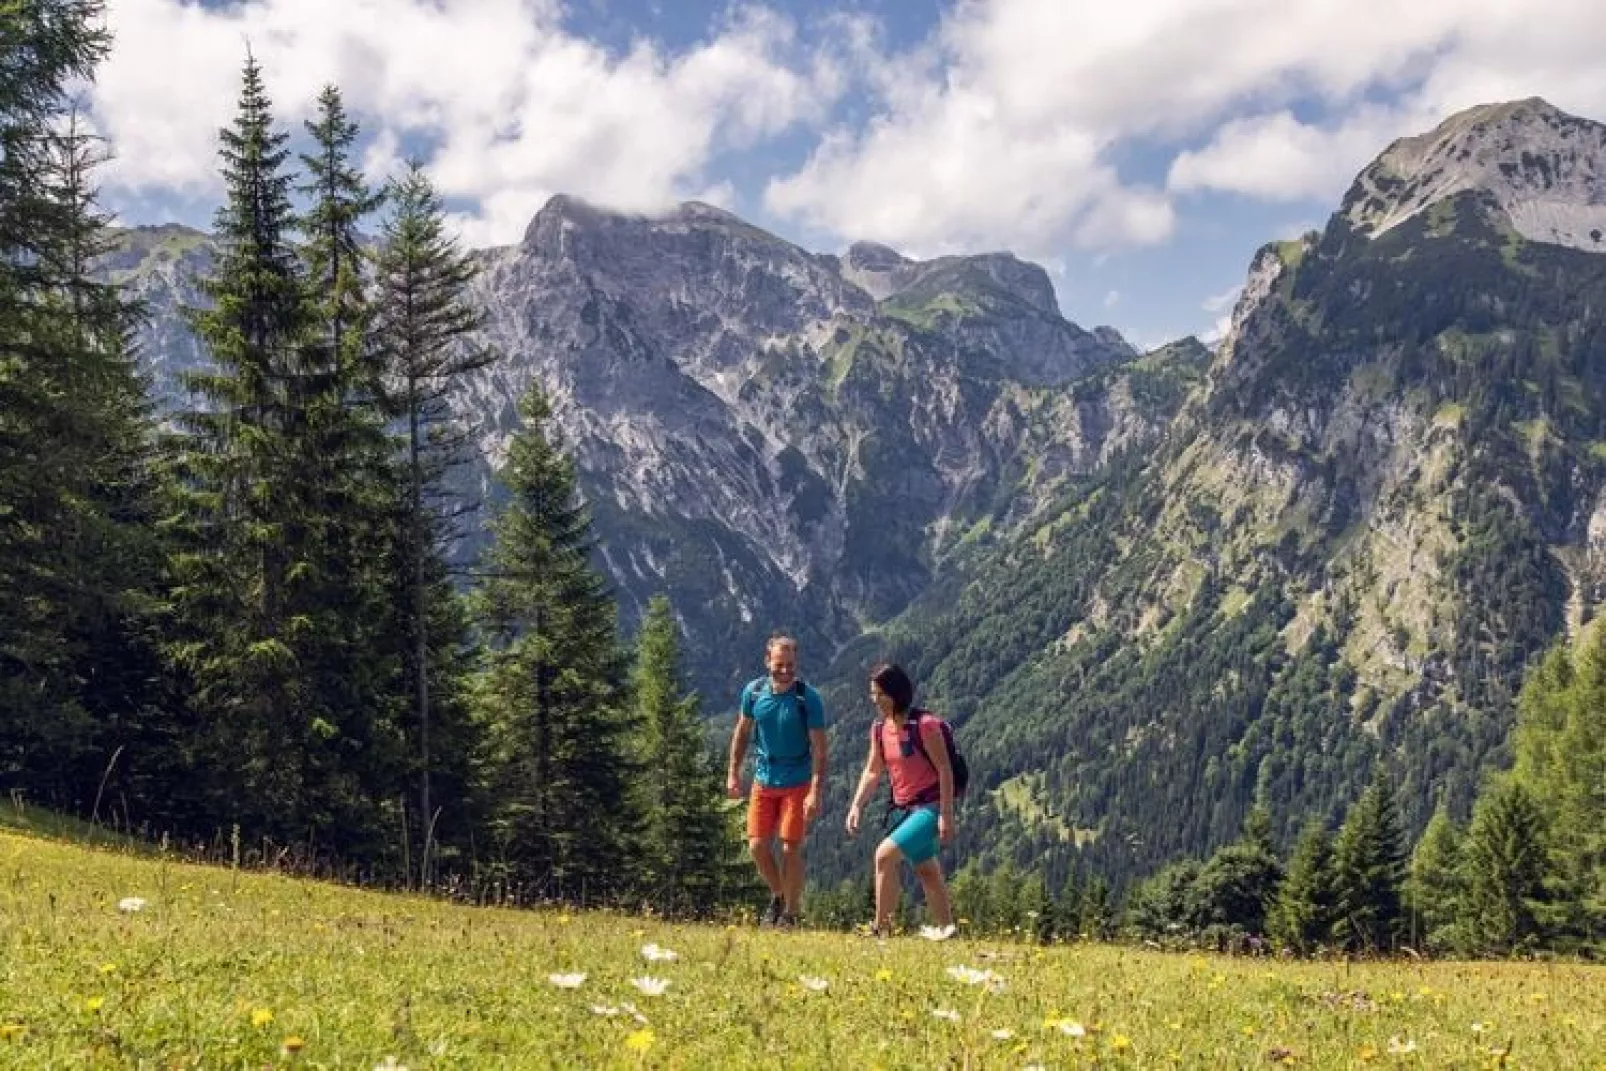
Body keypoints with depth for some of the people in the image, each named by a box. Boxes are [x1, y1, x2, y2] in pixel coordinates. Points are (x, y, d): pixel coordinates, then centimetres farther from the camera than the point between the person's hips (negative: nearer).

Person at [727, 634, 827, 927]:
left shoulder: (808, 699, -16)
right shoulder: (753, 692, -4)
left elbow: (819, 749, -16)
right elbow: (742, 732, 11)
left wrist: (816, 793, -23)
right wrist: (734, 772, 9)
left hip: (797, 785, -4)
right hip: (763, 782, 4)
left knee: (791, 849, -4)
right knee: (757, 846, 2)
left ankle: (790, 914, 10)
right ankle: (778, 895, 28)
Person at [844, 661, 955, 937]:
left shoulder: (924, 725, -18)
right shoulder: (879, 728, 3)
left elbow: (945, 770, -17)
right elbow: (872, 771, 12)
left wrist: (946, 815, -19)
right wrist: (857, 806, 1)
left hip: (930, 807, -8)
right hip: (903, 808, 8)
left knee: (885, 855, -21)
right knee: (926, 871, 18)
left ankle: (881, 929, -14)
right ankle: (945, 929, 32)